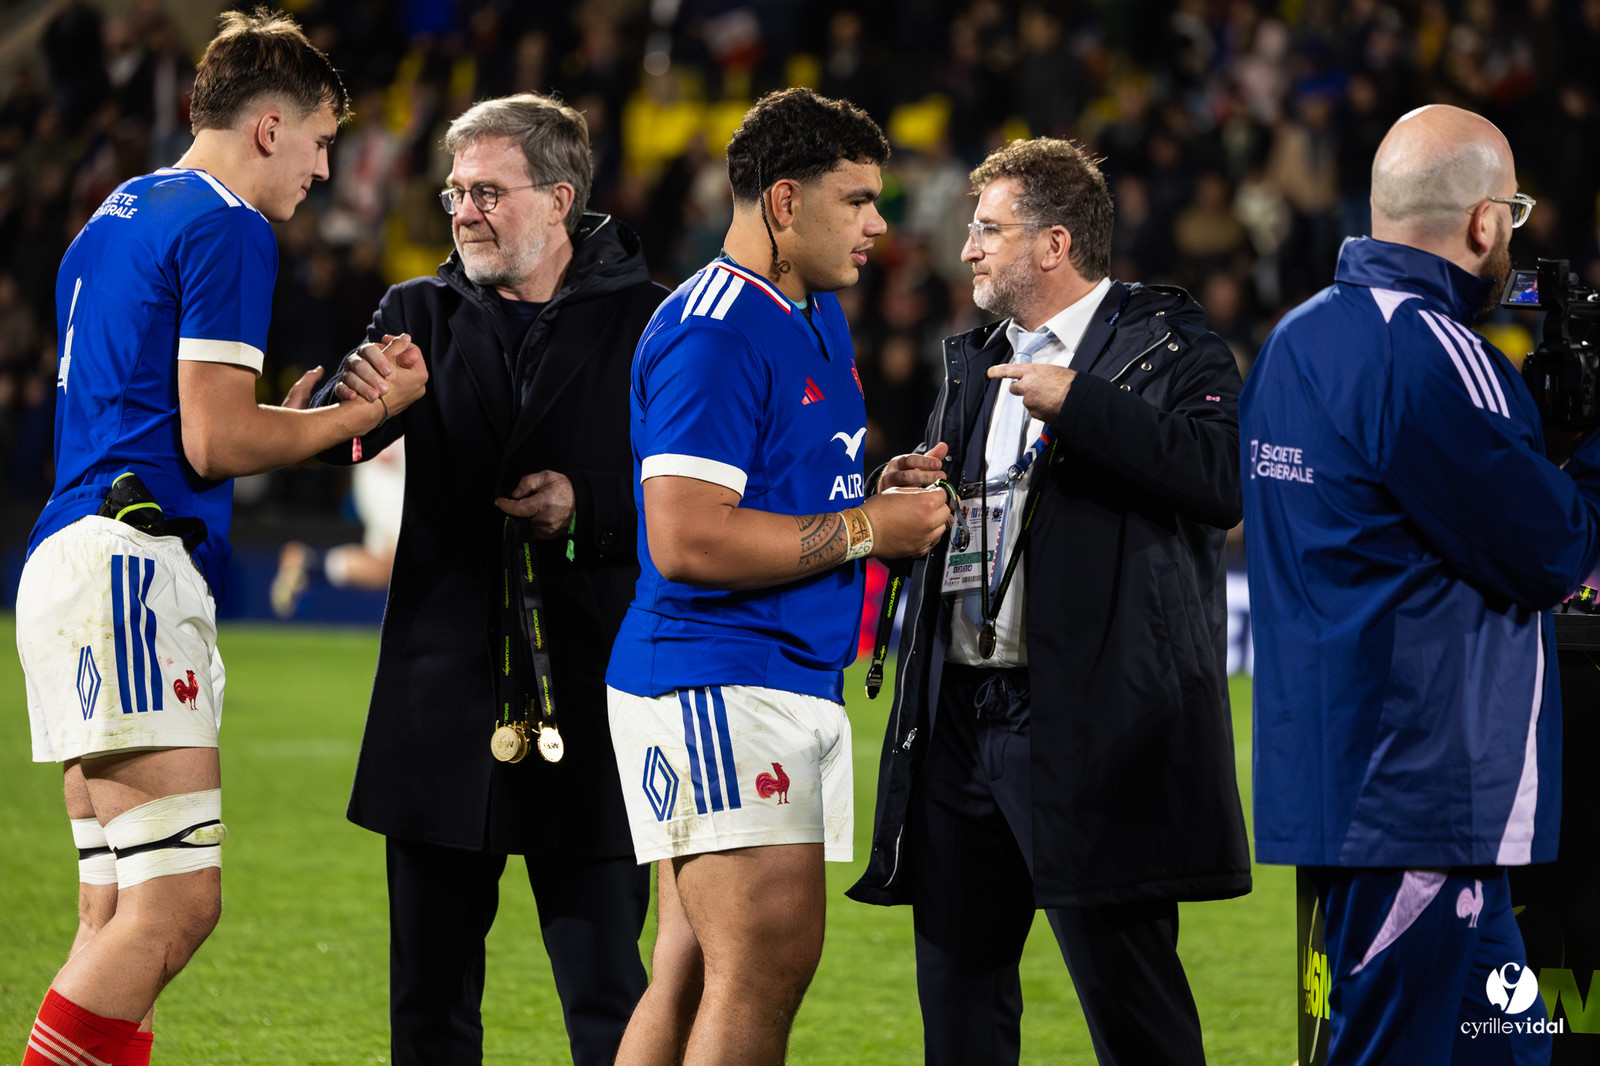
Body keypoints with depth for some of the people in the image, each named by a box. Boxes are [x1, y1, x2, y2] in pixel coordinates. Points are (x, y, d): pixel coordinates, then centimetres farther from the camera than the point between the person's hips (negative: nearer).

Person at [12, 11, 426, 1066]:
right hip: (131, 570, -10)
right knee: (176, 901, -15)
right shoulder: (225, 228, -5)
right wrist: (369, 409, 1)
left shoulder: (115, 219, 24)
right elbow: (213, 442, -11)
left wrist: (296, 417, 28)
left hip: (75, 560, 10)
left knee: (121, 916, 7)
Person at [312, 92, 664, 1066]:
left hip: (589, 701, -3)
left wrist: (591, 510, -16)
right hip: (445, 705, 3)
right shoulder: (422, 314, 9)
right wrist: (354, 399, -30)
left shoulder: (649, 324, 1)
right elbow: (325, 439, -7)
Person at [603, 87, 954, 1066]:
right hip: (719, 684, -10)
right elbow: (686, 539, -22)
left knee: (698, 970, 8)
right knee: (769, 959, -16)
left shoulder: (819, 316, 19)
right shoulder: (713, 332, -14)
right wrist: (867, 530, -16)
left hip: (801, 683, 10)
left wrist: (885, 484, 12)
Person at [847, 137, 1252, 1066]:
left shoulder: (1165, 344, -3)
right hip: (961, 717, 8)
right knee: (958, 976, 10)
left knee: (1128, 988, -6)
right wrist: (906, 498, 6)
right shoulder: (976, 364, 21)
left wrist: (1078, 404, -21)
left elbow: (1223, 482, -20)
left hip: (1090, 723, -8)